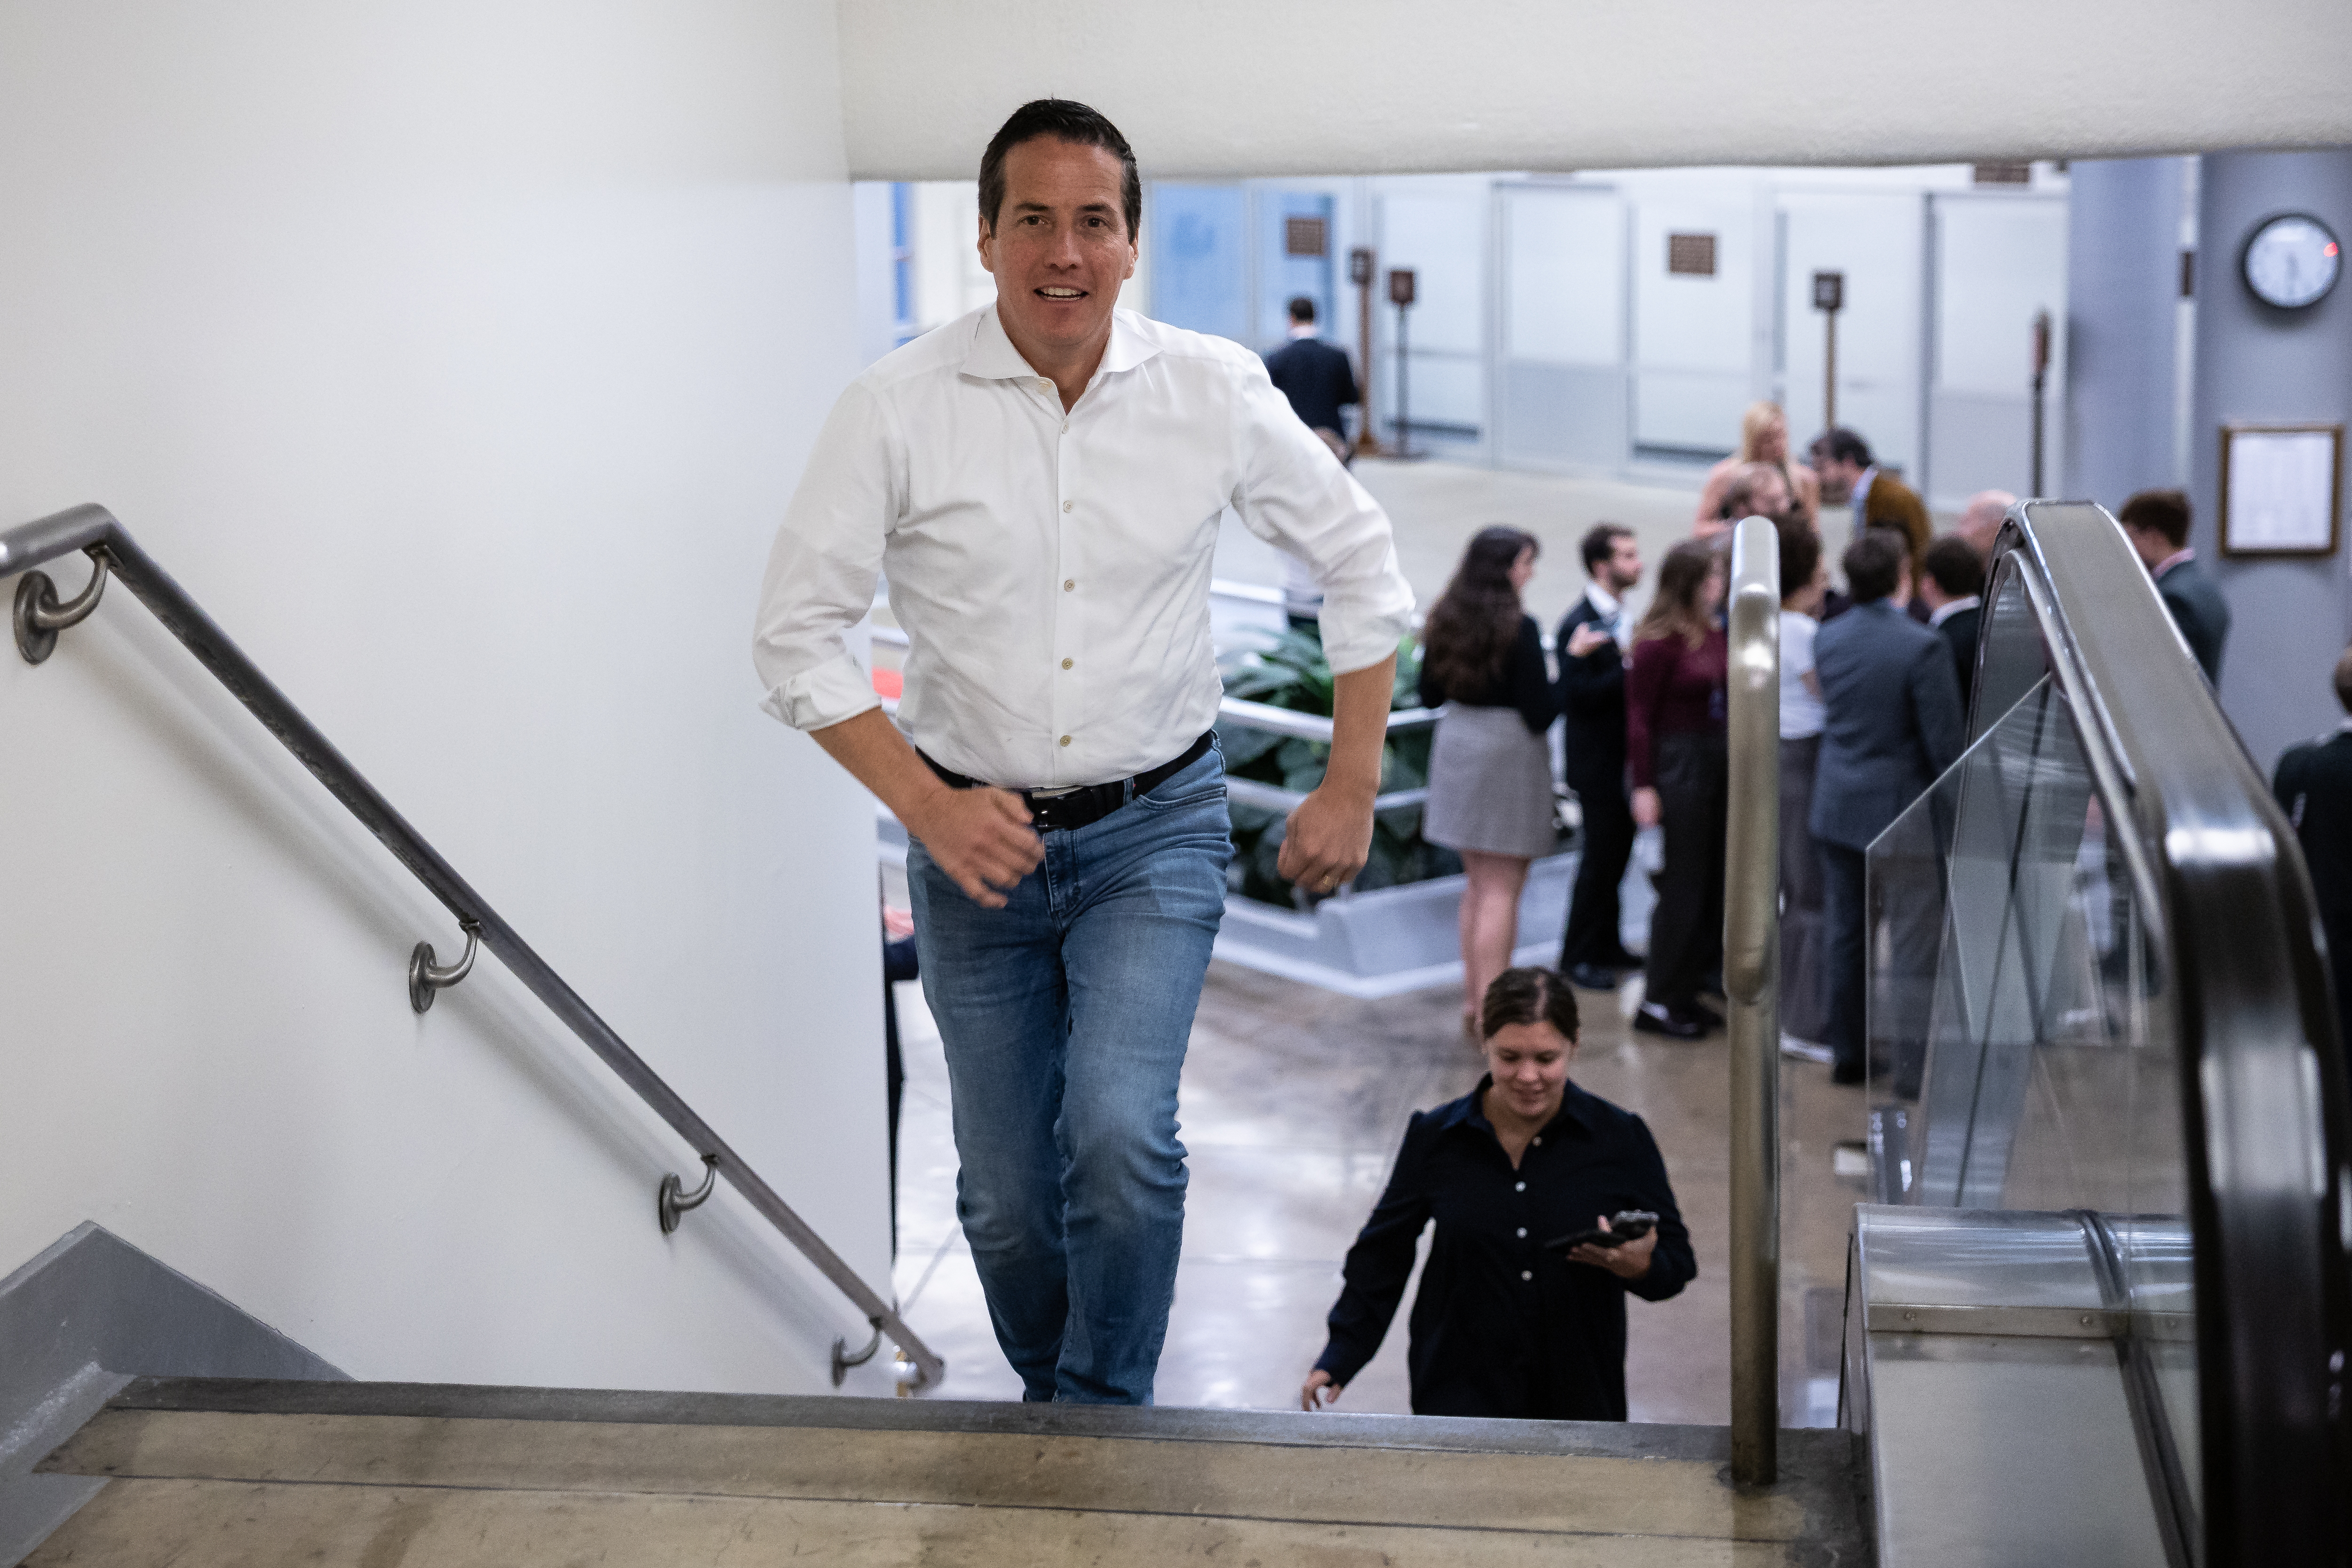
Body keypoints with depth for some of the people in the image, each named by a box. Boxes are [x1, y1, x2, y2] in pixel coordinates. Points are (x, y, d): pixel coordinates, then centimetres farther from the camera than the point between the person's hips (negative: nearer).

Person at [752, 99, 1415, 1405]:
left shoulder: (1213, 392, -7)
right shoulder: (896, 410, -10)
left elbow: (1361, 563, 5)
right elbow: (797, 634, -6)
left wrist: (1352, 787, 2)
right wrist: (927, 804, -15)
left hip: (1155, 831, 0)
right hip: (978, 840, 1)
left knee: (1118, 1135, -21)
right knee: (1006, 1199, 9)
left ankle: (1106, 1417, 2)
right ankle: (1047, 1398, 39)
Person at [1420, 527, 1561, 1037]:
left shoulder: (1444, 622, 3)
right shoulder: (1519, 628, -17)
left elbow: (1430, 696, 12)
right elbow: (1540, 712, -16)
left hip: (1457, 746, 7)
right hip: (1508, 751, -7)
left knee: (1478, 885, 18)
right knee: (1502, 891, -1)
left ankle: (1473, 999, 23)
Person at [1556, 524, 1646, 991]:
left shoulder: (1620, 618, 8)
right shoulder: (1577, 625, -19)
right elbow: (1578, 697, -24)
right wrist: (1633, 669, -27)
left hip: (1623, 757, 8)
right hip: (1598, 763, -8)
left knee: (1616, 852, 15)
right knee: (1601, 857, -1)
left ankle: (1606, 945, 28)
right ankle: (1578, 956, 12)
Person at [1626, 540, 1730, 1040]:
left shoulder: (1716, 634, 7)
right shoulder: (1658, 642, -14)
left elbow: (1724, 701, 10)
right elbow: (1639, 717, -13)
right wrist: (1643, 787, -16)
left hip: (1717, 763, 8)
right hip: (1676, 767, -8)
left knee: (1713, 883, 11)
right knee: (1683, 884, -2)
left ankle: (1684, 992, 22)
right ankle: (1658, 1002, 9)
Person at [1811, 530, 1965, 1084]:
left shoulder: (1828, 638, 0)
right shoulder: (1923, 647, -17)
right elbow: (1943, 740, -14)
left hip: (1838, 804, 5)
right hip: (1900, 805, -5)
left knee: (1843, 933, 11)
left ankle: (1847, 1052, 19)